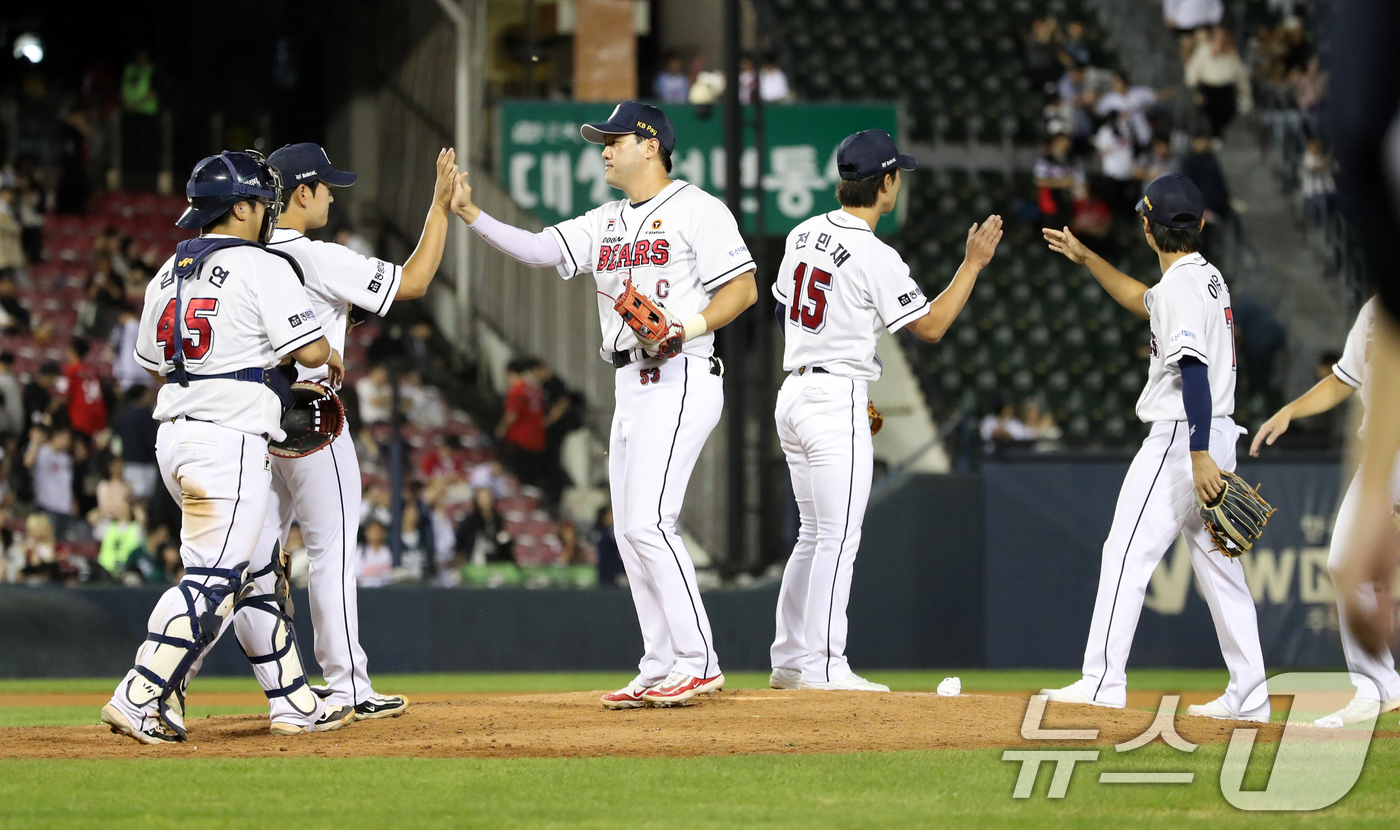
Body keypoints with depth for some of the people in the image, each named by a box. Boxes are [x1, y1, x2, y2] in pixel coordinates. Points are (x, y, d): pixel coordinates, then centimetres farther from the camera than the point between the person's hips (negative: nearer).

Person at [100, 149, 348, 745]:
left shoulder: (167, 275, 15)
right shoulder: (261, 268, -8)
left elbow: (150, 360, 23)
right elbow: (312, 351, -13)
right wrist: (330, 354, 10)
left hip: (174, 436, 9)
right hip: (228, 438, -9)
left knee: (255, 573, 15)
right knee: (210, 578, -10)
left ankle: (294, 704, 19)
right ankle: (138, 700, -18)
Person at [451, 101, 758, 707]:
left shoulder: (697, 209, -5)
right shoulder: (605, 224, 18)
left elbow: (742, 288, -9)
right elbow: (539, 250, 7)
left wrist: (689, 327, -23)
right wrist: (470, 214, -3)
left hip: (681, 380, -9)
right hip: (631, 386, 9)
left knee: (648, 521, -17)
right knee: (632, 532, 7)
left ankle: (698, 663, -15)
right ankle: (661, 671, 11)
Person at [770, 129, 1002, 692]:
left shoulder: (803, 235, 9)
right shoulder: (875, 257, -15)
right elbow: (931, 326, -9)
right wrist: (974, 264, -1)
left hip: (792, 391, 9)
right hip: (837, 400, -9)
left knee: (815, 534, 15)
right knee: (839, 536, -6)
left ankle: (789, 660, 17)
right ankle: (823, 665, -8)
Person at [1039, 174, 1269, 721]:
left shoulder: (1180, 286, -15)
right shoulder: (1208, 277, 15)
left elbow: (1194, 371, -24)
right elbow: (1142, 302, 36)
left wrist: (1199, 455, -29)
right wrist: (1086, 258, 36)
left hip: (1181, 433, -9)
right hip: (1217, 435, 9)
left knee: (1128, 553, -7)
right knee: (1218, 564, 9)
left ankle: (1104, 681, -11)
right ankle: (1249, 697, 6)